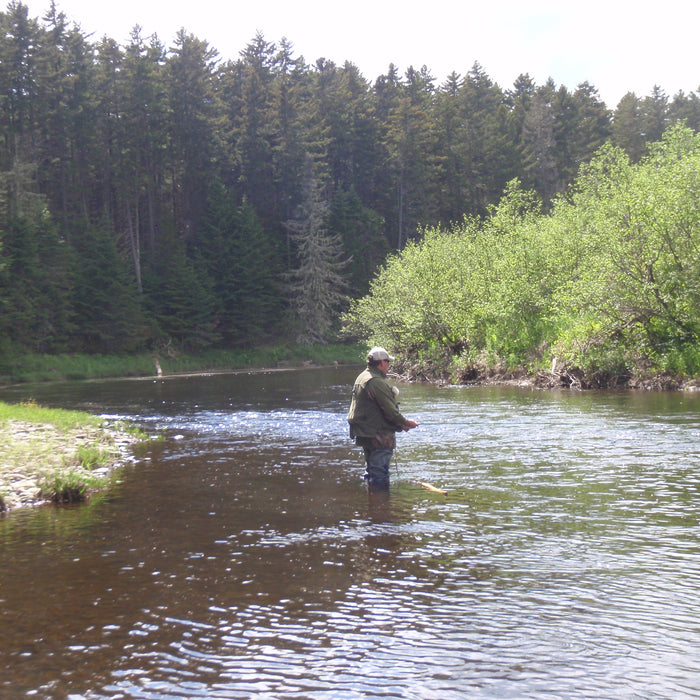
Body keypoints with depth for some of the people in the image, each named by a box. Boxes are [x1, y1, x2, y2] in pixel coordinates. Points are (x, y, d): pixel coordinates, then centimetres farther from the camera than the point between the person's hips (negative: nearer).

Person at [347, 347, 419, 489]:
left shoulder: (361, 377, 13)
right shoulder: (377, 382, -20)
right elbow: (390, 410, -20)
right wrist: (406, 422, -5)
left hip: (363, 434, 11)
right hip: (378, 437, -11)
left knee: (371, 471, 20)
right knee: (380, 474, -6)